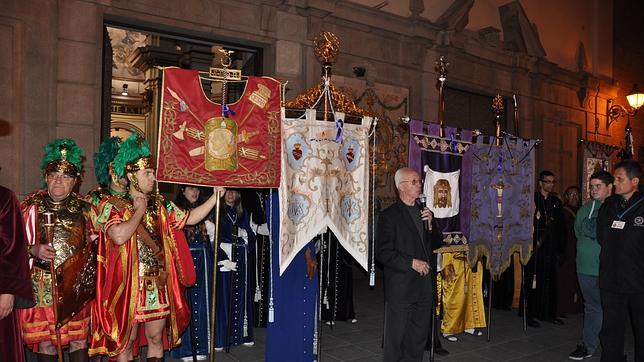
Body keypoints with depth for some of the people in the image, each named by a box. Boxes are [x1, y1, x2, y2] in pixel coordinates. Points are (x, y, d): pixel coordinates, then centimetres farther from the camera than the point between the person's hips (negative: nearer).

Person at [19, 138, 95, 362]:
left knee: (79, 338, 8)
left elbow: (91, 242, 16)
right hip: (43, 284, -1)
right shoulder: (32, 206, -1)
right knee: (45, 340, 6)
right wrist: (35, 250, -18)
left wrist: (92, 244, -4)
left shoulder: (83, 207, 5)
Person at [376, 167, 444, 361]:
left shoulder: (424, 212, 13)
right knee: (396, 338, 3)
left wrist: (430, 224, -2)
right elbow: (383, 252, -15)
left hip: (424, 286, 7)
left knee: (419, 338, 15)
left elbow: (436, 244, 15)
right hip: (401, 288, -6)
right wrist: (412, 263, -17)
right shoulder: (389, 215, -9)